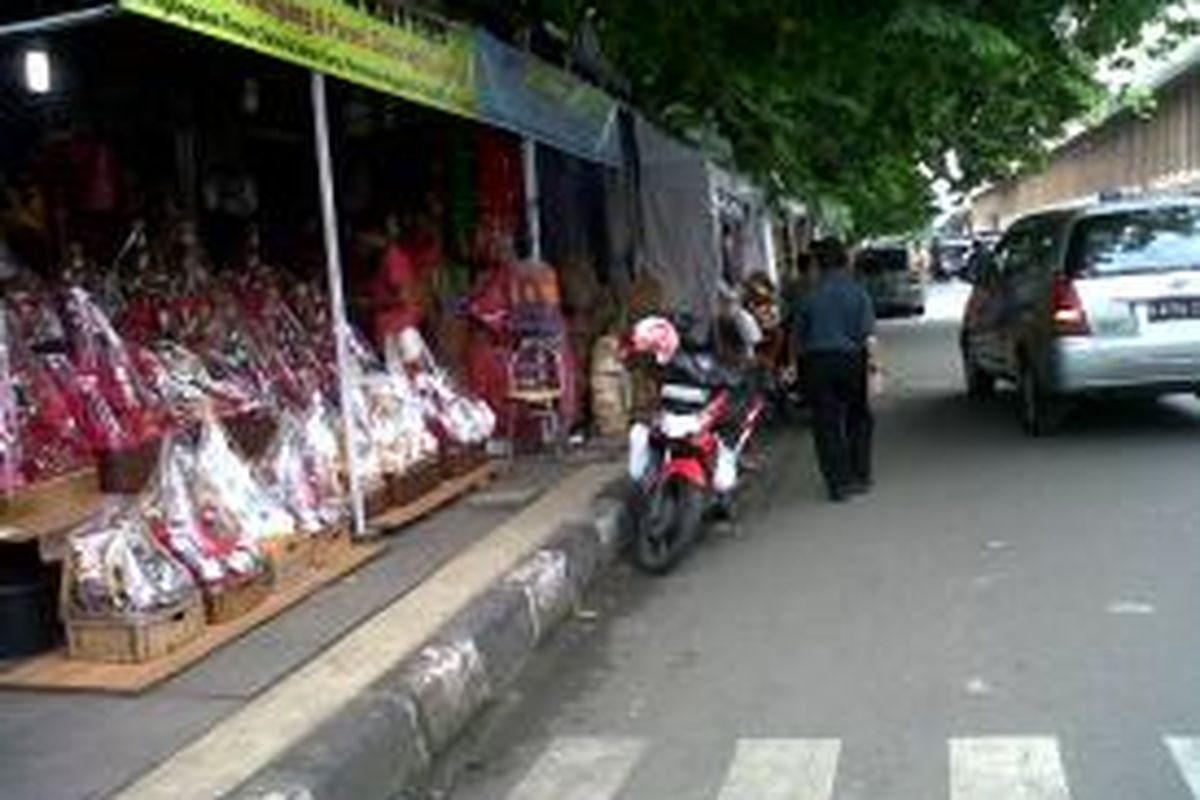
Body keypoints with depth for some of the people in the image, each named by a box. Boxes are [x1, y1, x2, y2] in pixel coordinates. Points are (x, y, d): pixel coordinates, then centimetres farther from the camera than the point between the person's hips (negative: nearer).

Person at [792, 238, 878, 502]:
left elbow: (799, 338, 8)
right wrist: (873, 365, -6)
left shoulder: (810, 296, 3)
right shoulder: (857, 292, -1)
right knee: (858, 420, 16)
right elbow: (869, 335, -9)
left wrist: (800, 362, 21)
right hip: (850, 359, 0)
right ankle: (859, 477, 21)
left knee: (826, 424, 4)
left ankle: (838, 483, 4)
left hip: (817, 362, 0)